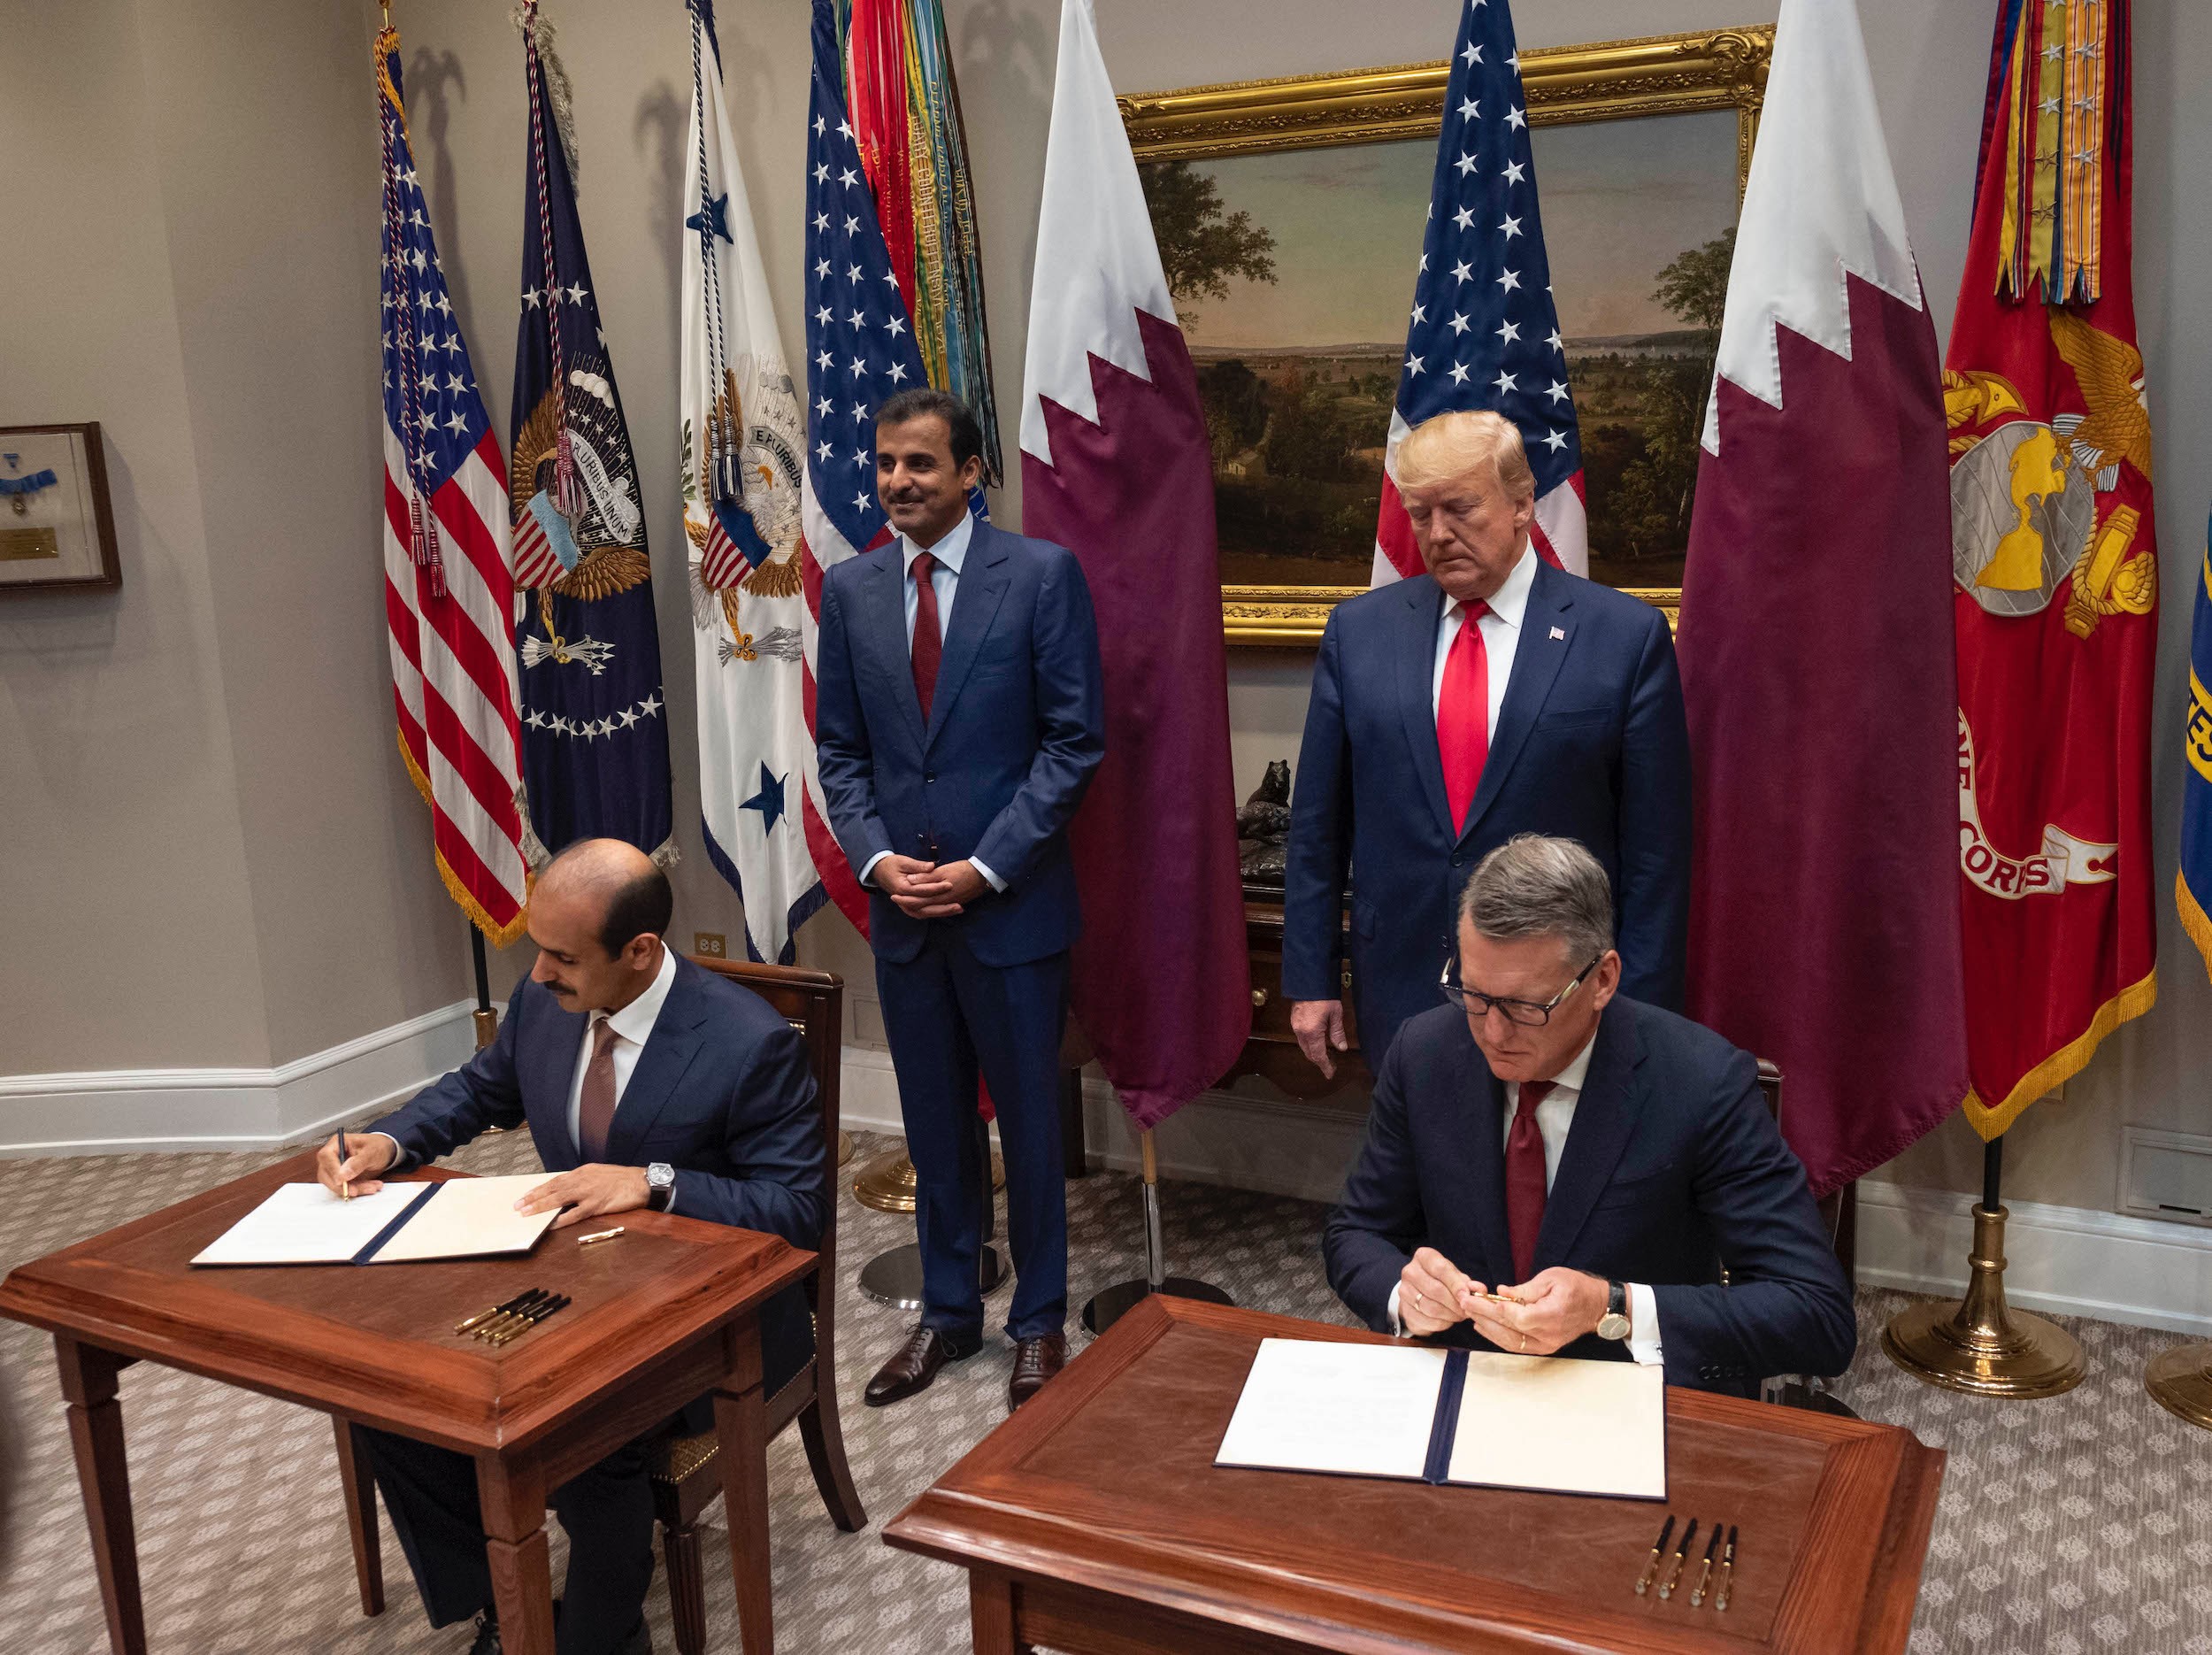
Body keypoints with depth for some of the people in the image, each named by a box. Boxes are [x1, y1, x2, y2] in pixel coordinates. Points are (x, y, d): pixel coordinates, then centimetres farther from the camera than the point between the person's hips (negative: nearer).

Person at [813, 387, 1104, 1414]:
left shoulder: (1042, 574, -6)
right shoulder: (849, 589, 6)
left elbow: (1074, 740, -8)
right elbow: (839, 749, 10)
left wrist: (985, 867, -14)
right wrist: (877, 860, -6)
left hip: (1012, 903, -3)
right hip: (900, 904, 4)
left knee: (1029, 1122, 9)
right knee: (934, 1126, 15)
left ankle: (1039, 1322, 26)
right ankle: (947, 1313, 31)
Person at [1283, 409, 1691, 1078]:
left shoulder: (1628, 635, -4)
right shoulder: (1358, 629, 4)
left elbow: (1656, 848, -4)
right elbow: (1318, 826, 6)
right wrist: (1310, 979, 4)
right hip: (1402, 995, 2)